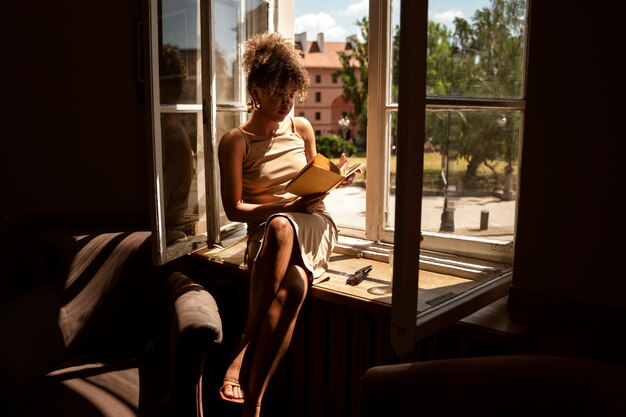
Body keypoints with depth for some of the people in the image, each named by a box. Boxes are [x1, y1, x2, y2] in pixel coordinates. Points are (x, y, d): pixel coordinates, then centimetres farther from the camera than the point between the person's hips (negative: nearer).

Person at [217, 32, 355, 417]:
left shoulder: (302, 128, 12)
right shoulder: (236, 141, -1)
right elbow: (234, 209, -5)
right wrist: (284, 205, -17)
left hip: (312, 224, 3)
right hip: (266, 231, -2)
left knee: (280, 227, -37)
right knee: (293, 287, -37)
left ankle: (245, 349, -29)